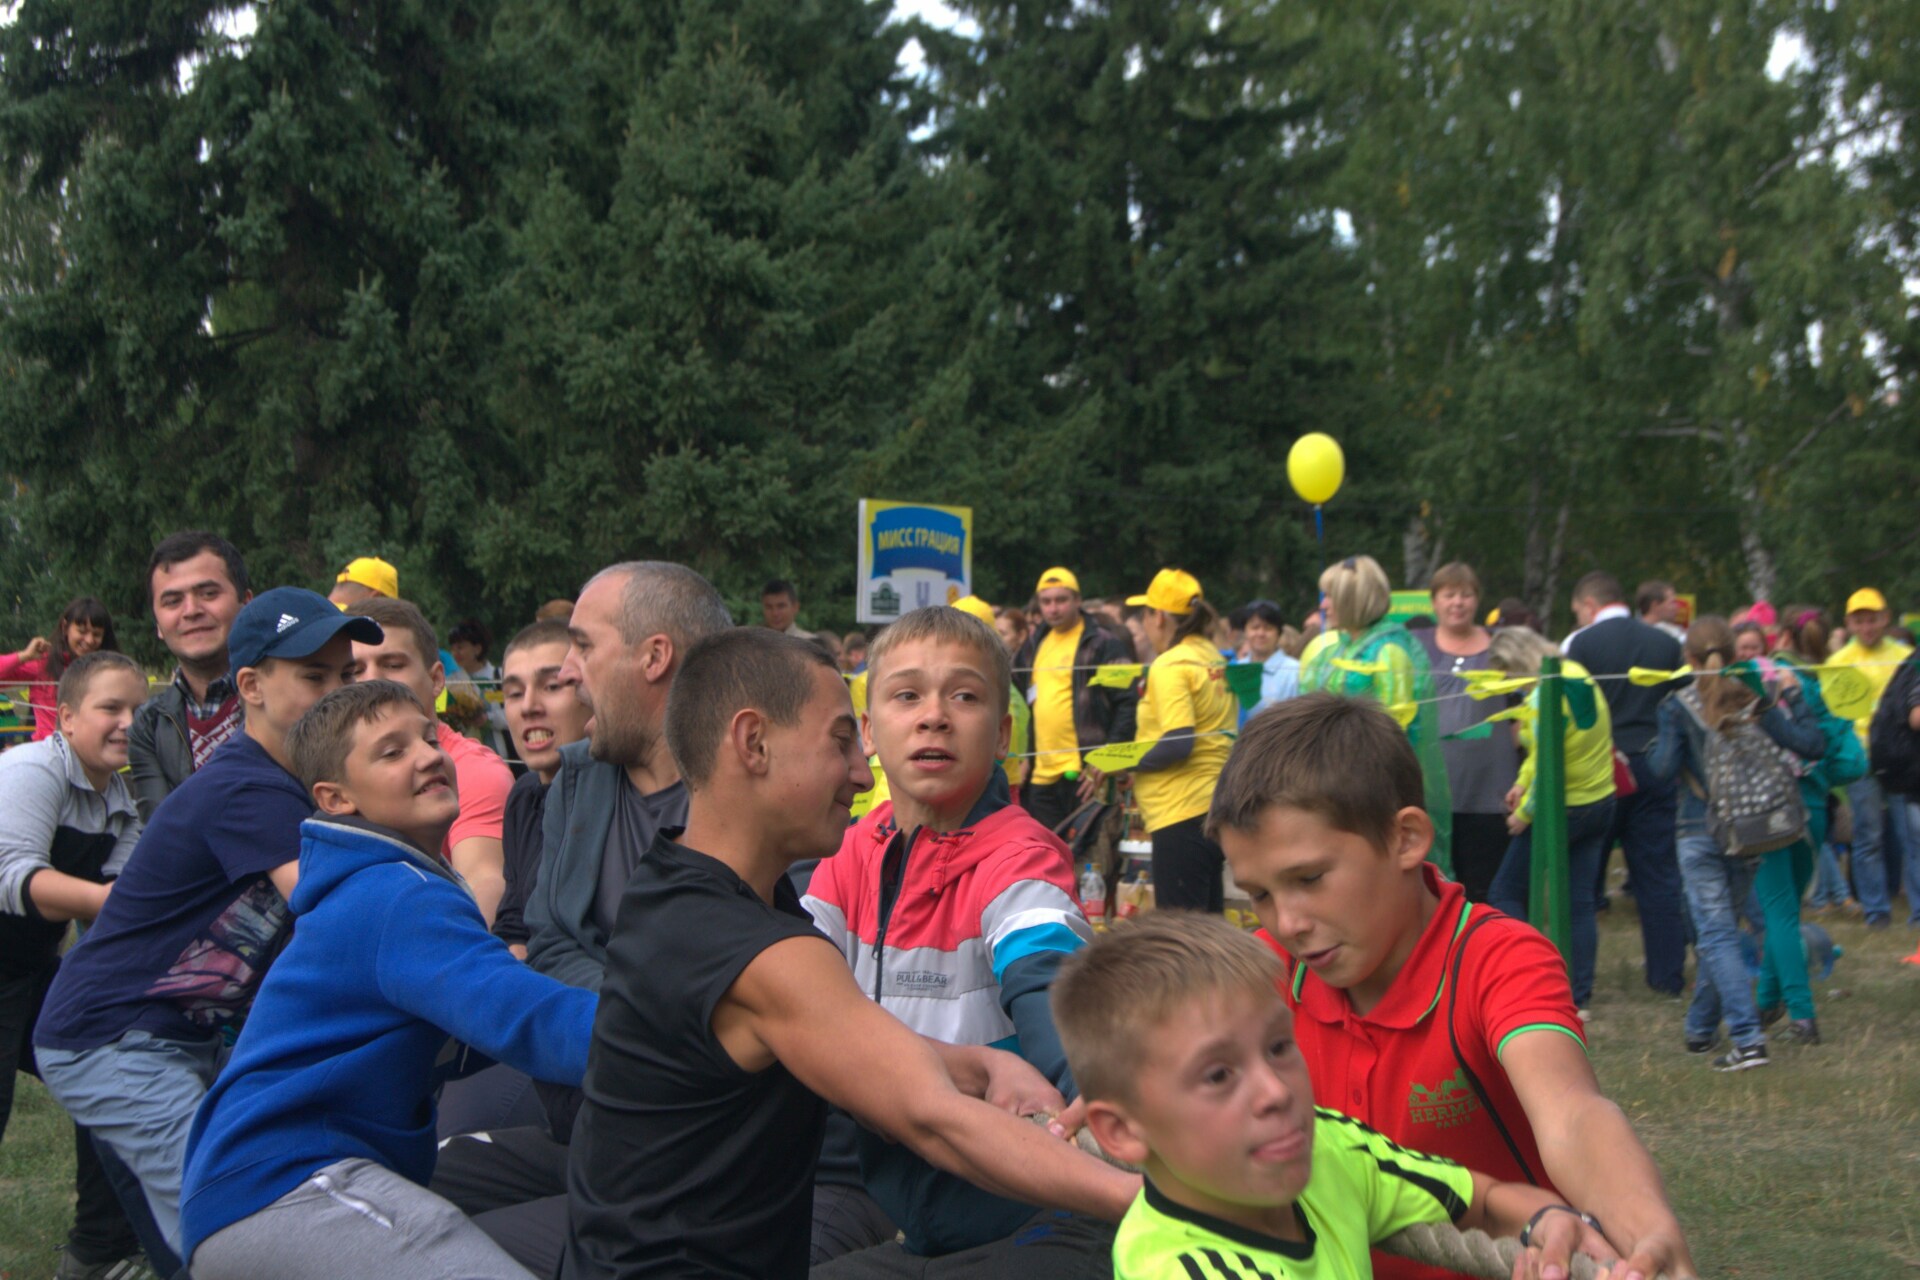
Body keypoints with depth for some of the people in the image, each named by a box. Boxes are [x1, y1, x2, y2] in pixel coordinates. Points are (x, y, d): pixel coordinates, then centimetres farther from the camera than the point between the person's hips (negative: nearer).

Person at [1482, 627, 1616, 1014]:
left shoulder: (1544, 698, -24)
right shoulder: (1578, 674, 4)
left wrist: (1523, 814, -9)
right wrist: (1522, 782, 6)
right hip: (1601, 801, 9)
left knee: (1505, 892, 4)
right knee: (1580, 901, 10)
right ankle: (1579, 997, 12)